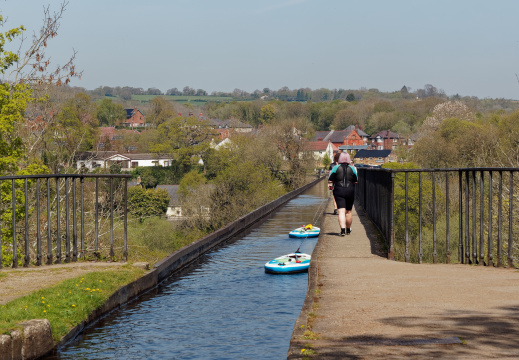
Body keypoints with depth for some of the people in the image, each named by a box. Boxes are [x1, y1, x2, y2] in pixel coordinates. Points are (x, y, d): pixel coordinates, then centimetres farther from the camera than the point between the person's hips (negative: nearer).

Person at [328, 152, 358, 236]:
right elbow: (356, 181, 5)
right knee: (348, 211, 14)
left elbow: (330, 181, -4)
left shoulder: (336, 168, -3)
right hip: (350, 191, 2)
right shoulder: (352, 168, 1)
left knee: (341, 211, -7)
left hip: (339, 192, -2)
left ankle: (342, 229, -24)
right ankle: (348, 230, 27)